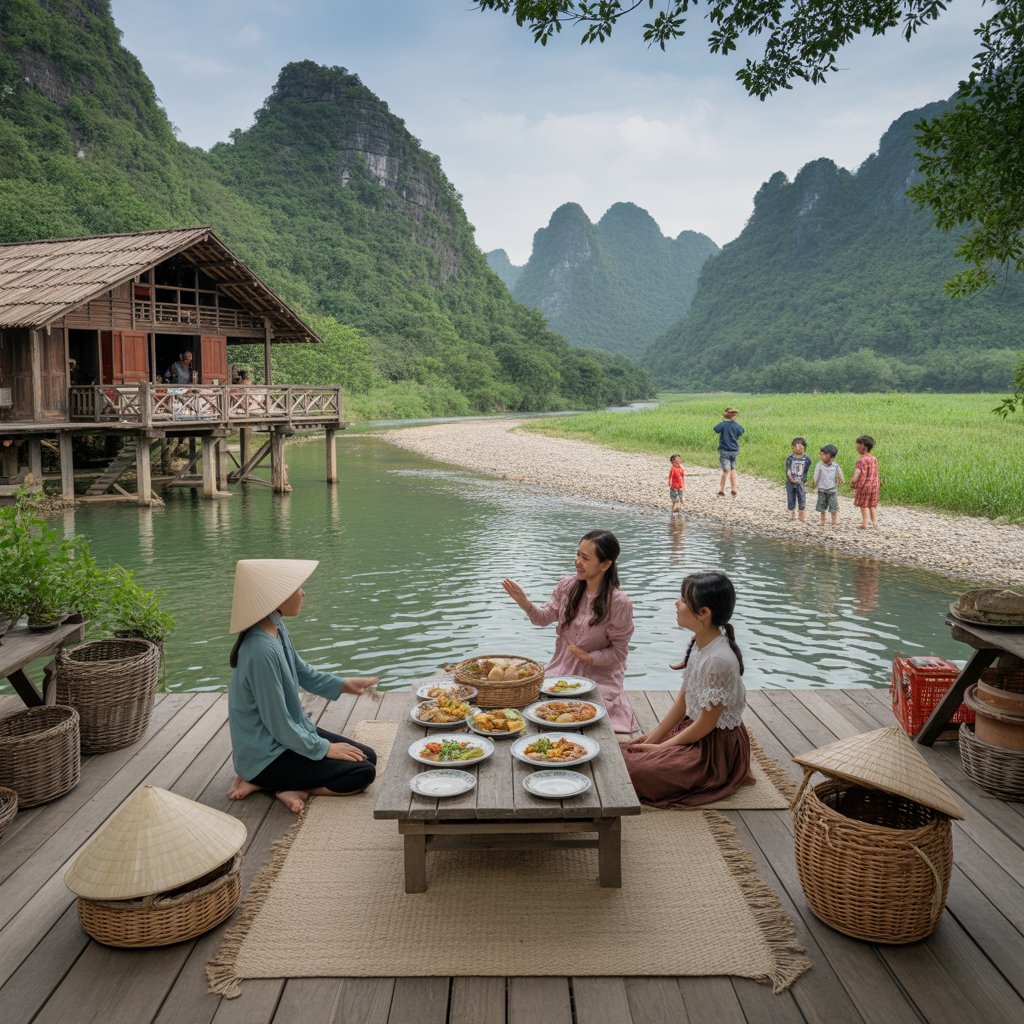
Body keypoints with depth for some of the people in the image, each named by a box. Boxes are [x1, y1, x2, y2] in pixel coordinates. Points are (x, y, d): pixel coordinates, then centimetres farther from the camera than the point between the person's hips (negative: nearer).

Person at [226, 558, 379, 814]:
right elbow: (279, 724, -24)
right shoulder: (262, 650, -31)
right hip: (265, 755, -9)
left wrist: (343, 685, 7)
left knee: (369, 757, 7)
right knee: (362, 773, -11)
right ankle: (262, 782, -6)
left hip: (294, 731, 9)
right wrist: (324, 748, -12)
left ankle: (294, 788, -1)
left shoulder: (275, 626, -3)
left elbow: (301, 672, 17)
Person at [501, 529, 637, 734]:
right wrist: (524, 602, -10)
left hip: (598, 677, -4)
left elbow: (619, 651, -8)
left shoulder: (619, 603, -17)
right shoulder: (566, 586, -5)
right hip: (561, 670, 4)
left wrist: (589, 657, -21)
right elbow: (545, 618, 8)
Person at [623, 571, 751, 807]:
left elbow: (705, 724, -21)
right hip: (692, 729, 8)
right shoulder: (698, 644, 0)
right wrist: (653, 737, 3)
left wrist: (661, 747, -12)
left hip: (716, 746, -8)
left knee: (633, 769, -17)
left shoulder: (719, 660, -28)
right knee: (626, 753, 1)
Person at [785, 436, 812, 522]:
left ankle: (803, 517, 10)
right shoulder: (789, 458, -4)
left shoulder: (807, 458, -5)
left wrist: (801, 480, -8)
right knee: (791, 499, 8)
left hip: (800, 483, -1)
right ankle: (792, 514, 21)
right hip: (790, 482, 1)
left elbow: (806, 471, -1)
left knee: (802, 500, 0)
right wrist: (791, 479, -14)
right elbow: (788, 470, -6)